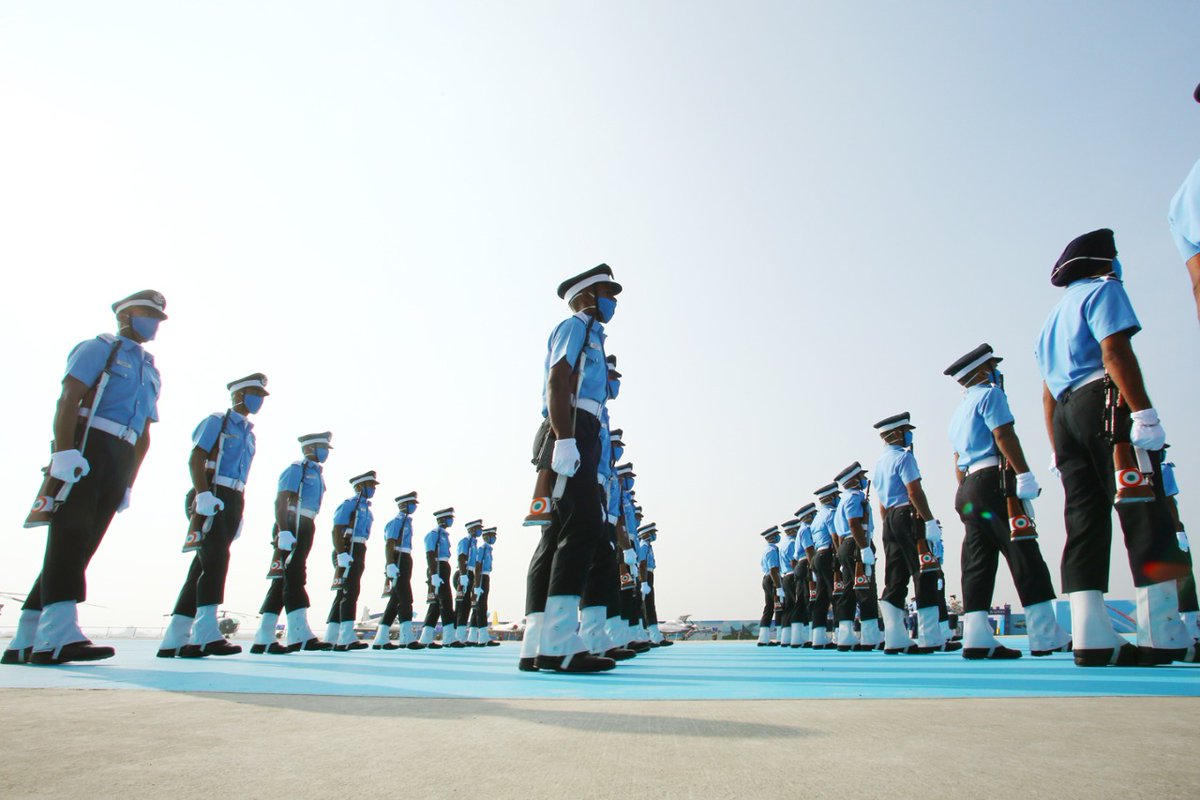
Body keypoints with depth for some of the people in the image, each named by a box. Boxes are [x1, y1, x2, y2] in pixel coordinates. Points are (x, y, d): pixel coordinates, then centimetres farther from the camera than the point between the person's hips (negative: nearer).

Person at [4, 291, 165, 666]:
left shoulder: (151, 372, 26)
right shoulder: (99, 347, 6)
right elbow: (68, 398, -9)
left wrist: (128, 485, 19)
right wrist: (64, 452, -21)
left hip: (120, 461, 7)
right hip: (85, 448, -7)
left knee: (80, 544, 4)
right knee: (71, 533, -15)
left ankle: (26, 641, 9)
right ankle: (58, 635, -21)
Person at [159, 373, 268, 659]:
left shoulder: (249, 433, 23)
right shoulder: (216, 421, 2)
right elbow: (195, 459, -9)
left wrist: (239, 514, 17)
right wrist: (203, 494, -23)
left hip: (233, 503, 8)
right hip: (212, 499, -8)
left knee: (203, 566, 7)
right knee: (215, 560, -18)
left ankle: (174, 640, 11)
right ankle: (206, 634, -20)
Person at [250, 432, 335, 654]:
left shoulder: (317, 473, 21)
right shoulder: (296, 469, -5)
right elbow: (280, 501, -16)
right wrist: (284, 532, -26)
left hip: (305, 529, 9)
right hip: (291, 529, -9)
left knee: (283, 582, 8)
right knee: (294, 579, -13)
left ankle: (264, 639, 12)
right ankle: (300, 635, -16)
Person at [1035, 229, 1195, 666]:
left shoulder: (1052, 320, 29)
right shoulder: (1102, 290, 7)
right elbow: (1115, 352, -11)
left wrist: (1058, 449, 22)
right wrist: (1144, 412, -18)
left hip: (1065, 415, 8)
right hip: (1106, 402, -7)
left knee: (1085, 523, 1)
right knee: (1145, 517, -9)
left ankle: (1092, 639, -2)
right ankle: (1163, 636, -12)